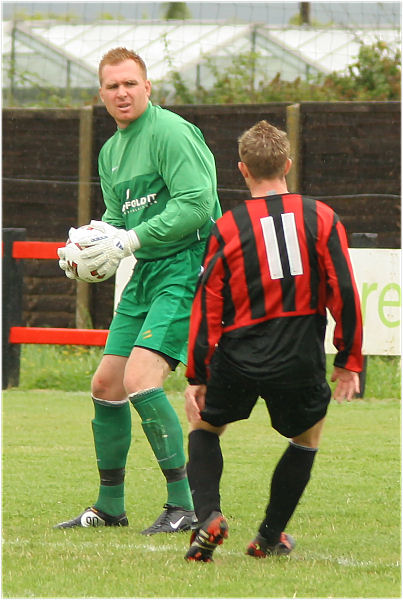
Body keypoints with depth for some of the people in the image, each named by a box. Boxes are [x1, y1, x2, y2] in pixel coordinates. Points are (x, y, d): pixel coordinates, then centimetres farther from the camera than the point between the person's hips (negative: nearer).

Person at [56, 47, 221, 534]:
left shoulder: (169, 132, -13)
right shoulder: (111, 151, 16)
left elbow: (196, 203, -20)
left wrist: (130, 241, -19)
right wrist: (87, 245, 1)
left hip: (187, 267, -9)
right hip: (146, 275, 9)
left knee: (139, 380, -21)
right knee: (106, 384, 9)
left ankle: (184, 506, -14)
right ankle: (109, 506, 23)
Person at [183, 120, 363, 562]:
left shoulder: (226, 228, 1)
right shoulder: (320, 218, 1)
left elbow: (206, 307, 2)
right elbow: (344, 293, -2)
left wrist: (195, 379, 8)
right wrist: (349, 361, 7)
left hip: (236, 359, 0)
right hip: (300, 361, 0)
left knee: (205, 427, 23)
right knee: (308, 434, 26)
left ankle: (208, 517, -1)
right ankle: (270, 537, 24)